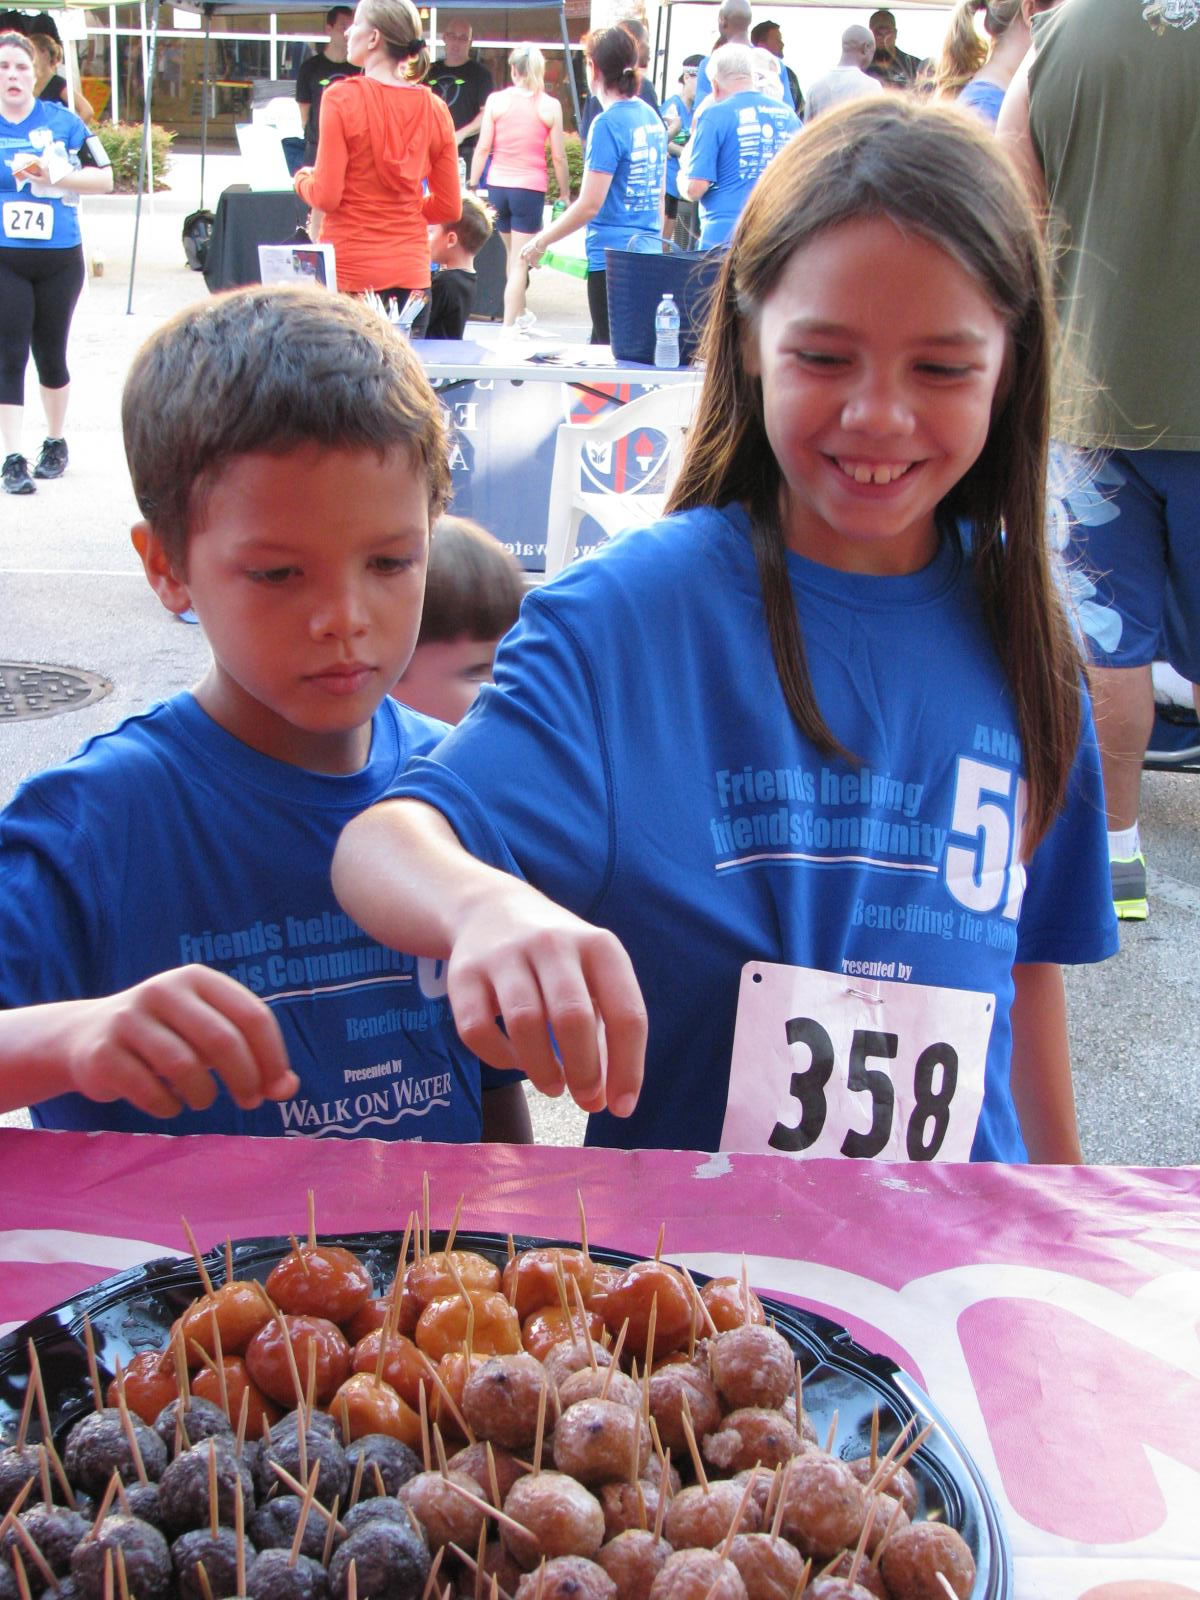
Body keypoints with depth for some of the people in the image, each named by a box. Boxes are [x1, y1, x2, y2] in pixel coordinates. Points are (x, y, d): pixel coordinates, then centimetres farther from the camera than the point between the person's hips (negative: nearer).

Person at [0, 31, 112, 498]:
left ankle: (55, 443, 30)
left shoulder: (62, 122, 0)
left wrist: (57, 176, -14)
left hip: (59, 258, 0)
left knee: (50, 354, 11)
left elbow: (104, 179, -1)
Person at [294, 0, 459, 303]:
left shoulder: (342, 98, -8)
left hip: (350, 269, -4)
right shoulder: (435, 109, 4)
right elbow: (450, 208, 7)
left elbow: (326, 197, -10)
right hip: (411, 269, 4)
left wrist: (302, 179, 11)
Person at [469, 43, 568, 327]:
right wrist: (564, 191, 9)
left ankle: (518, 316, 31)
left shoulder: (496, 100, -1)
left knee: (511, 255, 21)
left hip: (498, 186, 3)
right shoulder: (550, 106, -3)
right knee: (519, 262, -1)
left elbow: (483, 148, -2)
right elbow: (558, 156, -3)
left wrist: (472, 185, 6)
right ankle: (509, 328, -6)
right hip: (530, 189, -3)